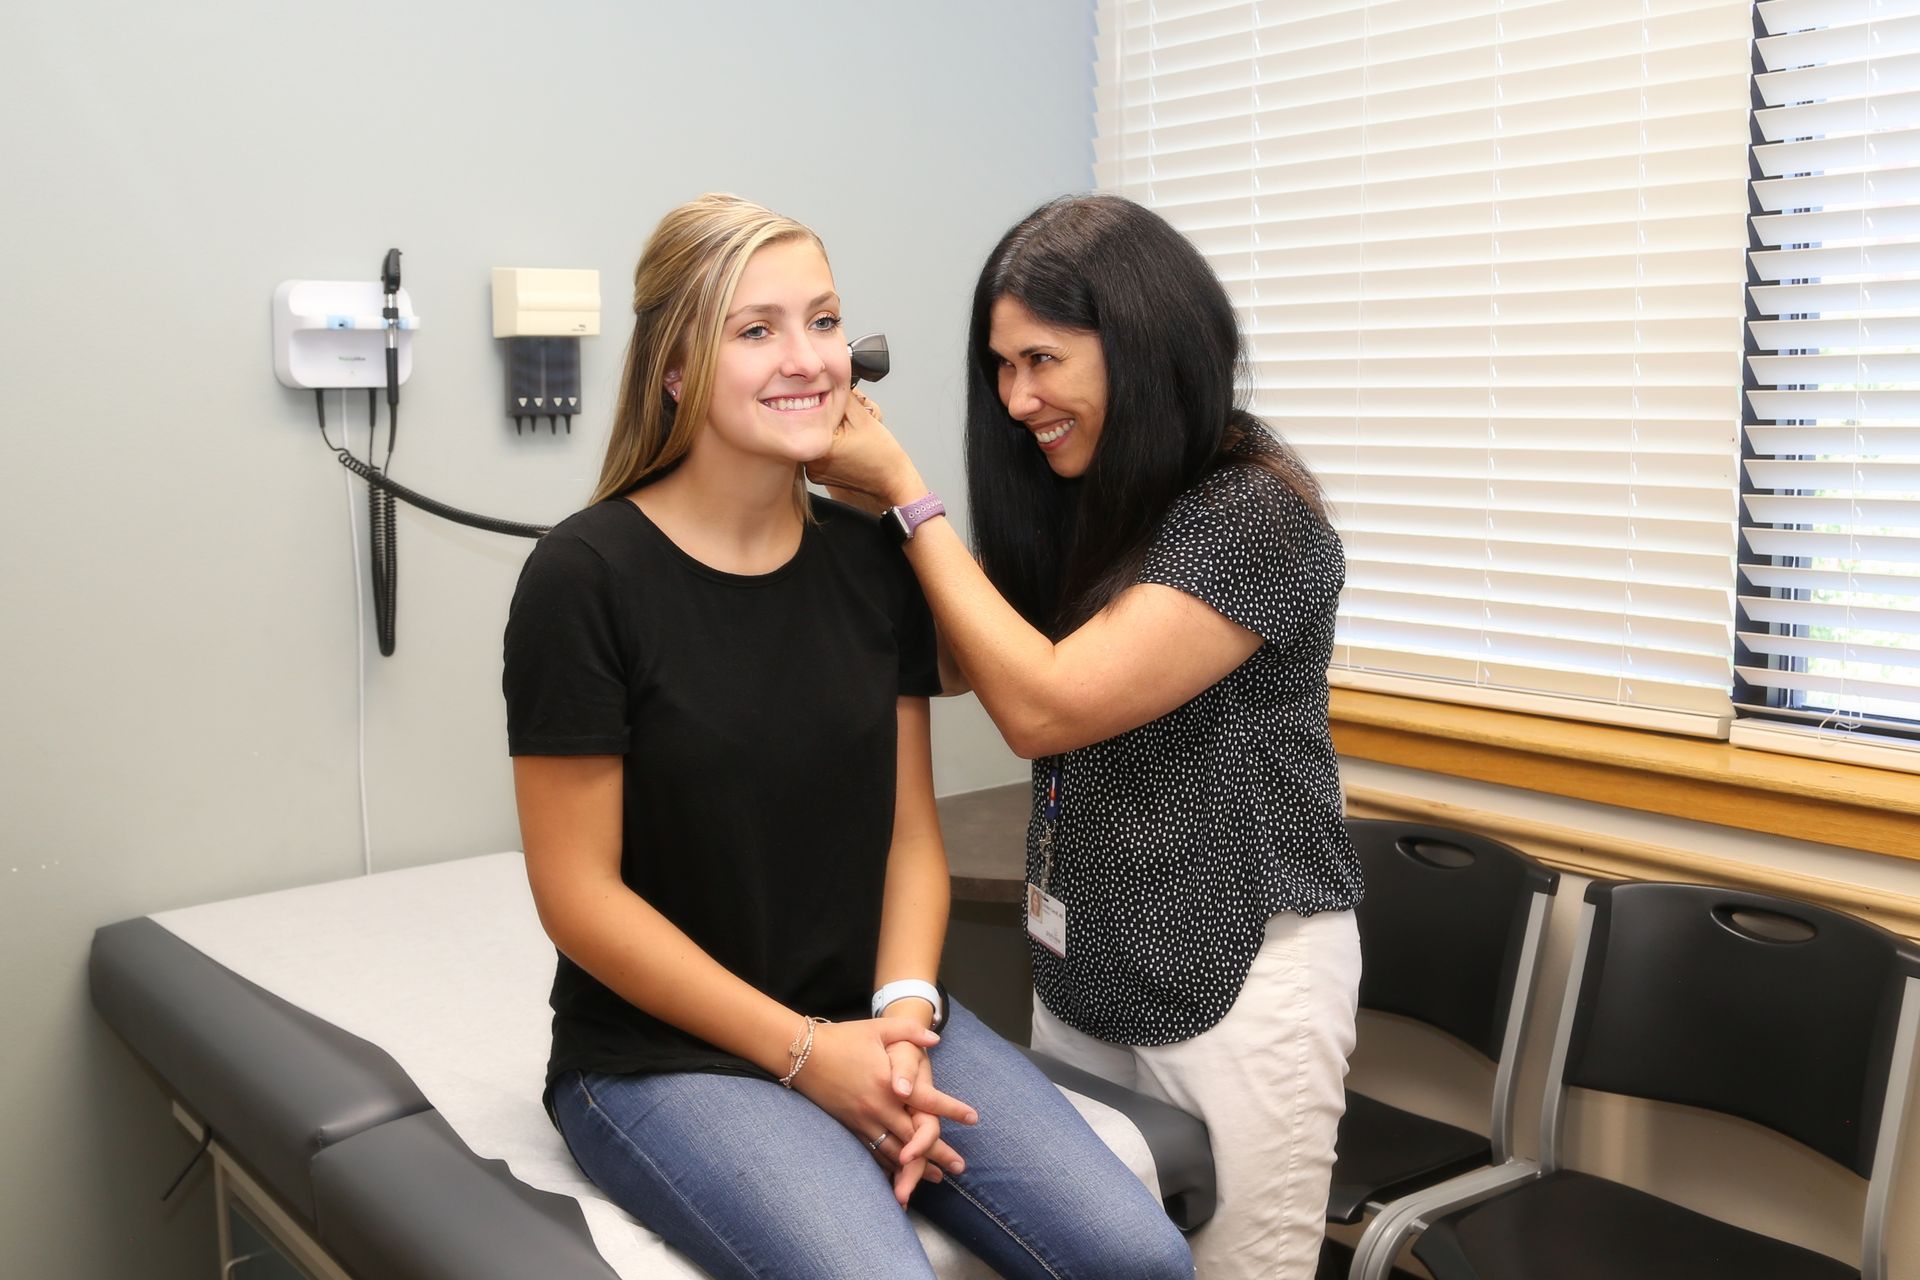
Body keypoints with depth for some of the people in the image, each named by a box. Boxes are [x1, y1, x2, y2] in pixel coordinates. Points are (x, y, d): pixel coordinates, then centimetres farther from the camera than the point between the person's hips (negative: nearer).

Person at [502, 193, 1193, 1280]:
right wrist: (806, 1052, -14)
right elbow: (580, 893, -11)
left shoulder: (874, 560, 3)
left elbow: (911, 832, 6)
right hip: (662, 1052, -4)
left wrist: (903, 1015, -11)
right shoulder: (587, 578, -12)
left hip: (873, 1021, 4)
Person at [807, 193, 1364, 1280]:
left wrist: (905, 495, -16)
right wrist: (867, 494, -4)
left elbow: (1044, 707, -22)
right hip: (1083, 965, 8)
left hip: (1236, 974, -7)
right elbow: (968, 659, 8)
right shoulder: (1083, 498, 6)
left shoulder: (1257, 517, -19)